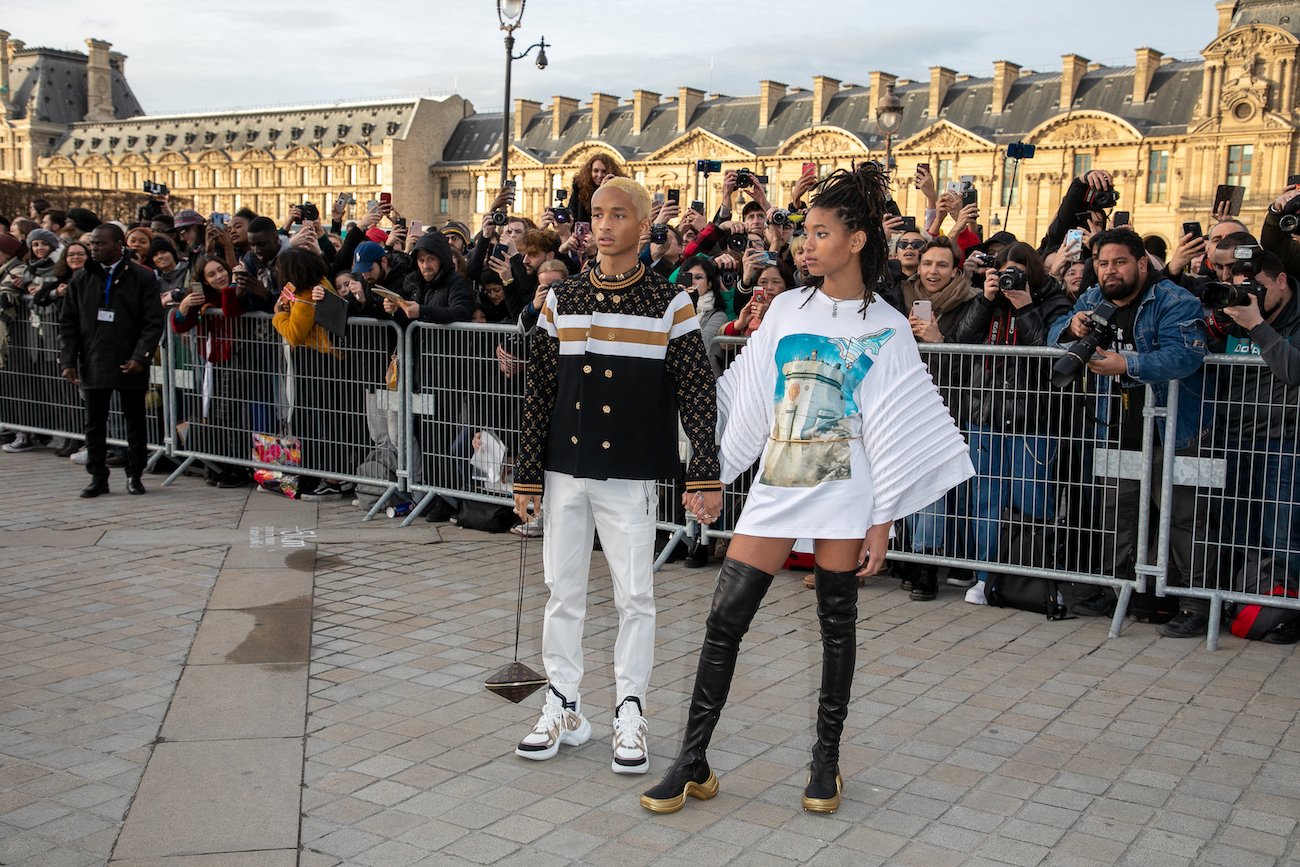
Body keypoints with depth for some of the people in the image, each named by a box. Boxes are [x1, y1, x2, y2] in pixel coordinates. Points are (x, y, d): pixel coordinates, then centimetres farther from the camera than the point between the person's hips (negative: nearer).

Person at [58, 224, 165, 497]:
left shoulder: (142, 277, -3)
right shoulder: (81, 279, 8)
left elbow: (154, 322, -5)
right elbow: (68, 323, 9)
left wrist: (140, 357, -15)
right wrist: (68, 360, 0)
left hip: (130, 365, -3)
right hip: (92, 364, 3)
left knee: (135, 422, 7)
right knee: (94, 423, 7)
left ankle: (134, 475, 18)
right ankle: (98, 477, 15)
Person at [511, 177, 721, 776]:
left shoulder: (670, 304, -3)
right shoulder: (560, 300, 6)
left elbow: (696, 393, -4)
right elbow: (539, 393, 7)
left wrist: (705, 475, -10)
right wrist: (528, 476, 5)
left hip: (630, 477, -3)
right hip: (565, 473, 3)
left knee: (635, 595, 2)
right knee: (563, 591, 9)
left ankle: (629, 715, 16)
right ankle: (564, 709, 23)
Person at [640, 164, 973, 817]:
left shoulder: (886, 329, -1)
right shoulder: (787, 308, 8)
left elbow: (894, 432, -3)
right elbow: (746, 402, 11)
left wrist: (881, 524, -6)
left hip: (842, 491, -3)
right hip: (775, 485, 3)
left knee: (837, 623, 7)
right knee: (724, 619, -2)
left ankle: (826, 759, 24)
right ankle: (692, 764, 8)